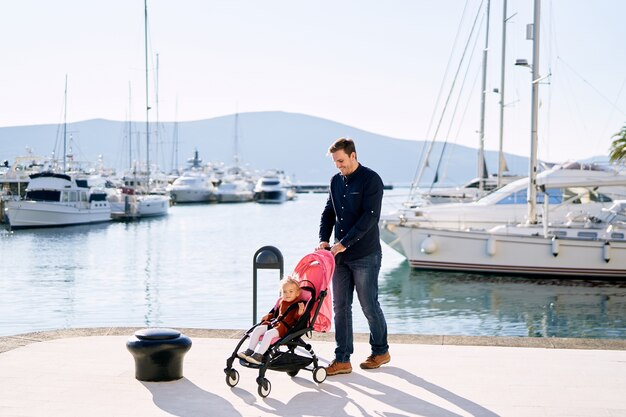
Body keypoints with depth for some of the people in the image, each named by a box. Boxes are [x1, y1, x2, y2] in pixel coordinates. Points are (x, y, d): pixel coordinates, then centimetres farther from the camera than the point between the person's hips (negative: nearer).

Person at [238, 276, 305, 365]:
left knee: (268, 333, -30)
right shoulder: (281, 301, 20)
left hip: (285, 326, -8)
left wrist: (300, 312, -33)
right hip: (274, 323, 8)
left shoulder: (299, 304, -3)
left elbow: (296, 318, -15)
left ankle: (258, 355, -33)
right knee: (257, 329, -8)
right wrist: (268, 316, 21)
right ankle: (250, 351, -6)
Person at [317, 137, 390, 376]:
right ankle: (342, 360, 8)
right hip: (340, 256, 7)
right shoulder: (336, 181, 12)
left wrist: (344, 243, -20)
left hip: (365, 256, -6)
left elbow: (370, 217, -18)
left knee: (369, 306, 2)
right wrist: (324, 239, 0)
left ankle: (380, 351, 22)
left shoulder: (370, 180, -10)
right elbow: (328, 213, 17)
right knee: (340, 307, 4)